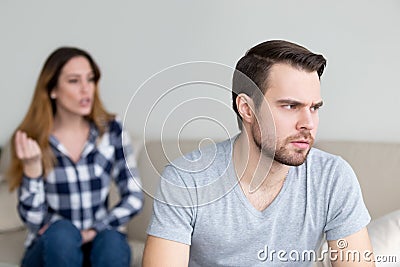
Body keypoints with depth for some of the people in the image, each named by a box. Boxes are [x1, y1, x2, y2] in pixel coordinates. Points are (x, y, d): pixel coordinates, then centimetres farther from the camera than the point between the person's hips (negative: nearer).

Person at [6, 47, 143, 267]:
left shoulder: (111, 131, -4)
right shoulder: (30, 140, -7)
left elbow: (134, 198, -4)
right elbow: (34, 221, -10)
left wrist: (92, 232, -15)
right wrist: (32, 168, -25)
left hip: (98, 243, 1)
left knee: (113, 242, -31)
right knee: (62, 233, -33)